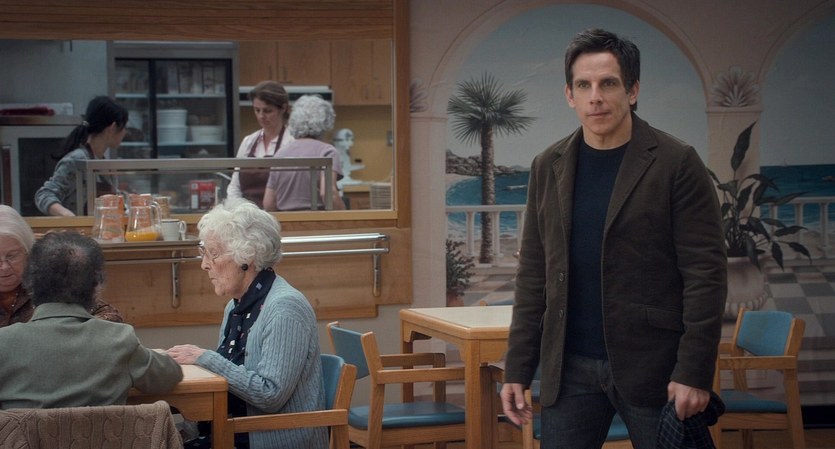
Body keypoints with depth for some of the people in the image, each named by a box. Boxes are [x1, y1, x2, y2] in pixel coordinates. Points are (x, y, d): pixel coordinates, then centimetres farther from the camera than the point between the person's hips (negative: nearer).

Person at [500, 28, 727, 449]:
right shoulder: (548, 167, 9)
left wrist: (694, 374, -14)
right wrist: (517, 370, 6)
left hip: (653, 368, -3)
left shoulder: (676, 163, -4)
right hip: (568, 369, 4)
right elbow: (533, 275, 11)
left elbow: (705, 273, -8)